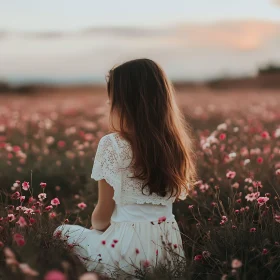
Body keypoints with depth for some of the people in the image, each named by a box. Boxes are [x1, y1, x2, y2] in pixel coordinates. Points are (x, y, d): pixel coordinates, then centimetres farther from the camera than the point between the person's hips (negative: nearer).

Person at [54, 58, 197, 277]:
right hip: (169, 244, 7)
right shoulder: (174, 143, 3)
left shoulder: (112, 145, -14)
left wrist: (97, 227, 16)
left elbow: (103, 214, -7)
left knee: (62, 233, 21)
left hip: (128, 247, -7)